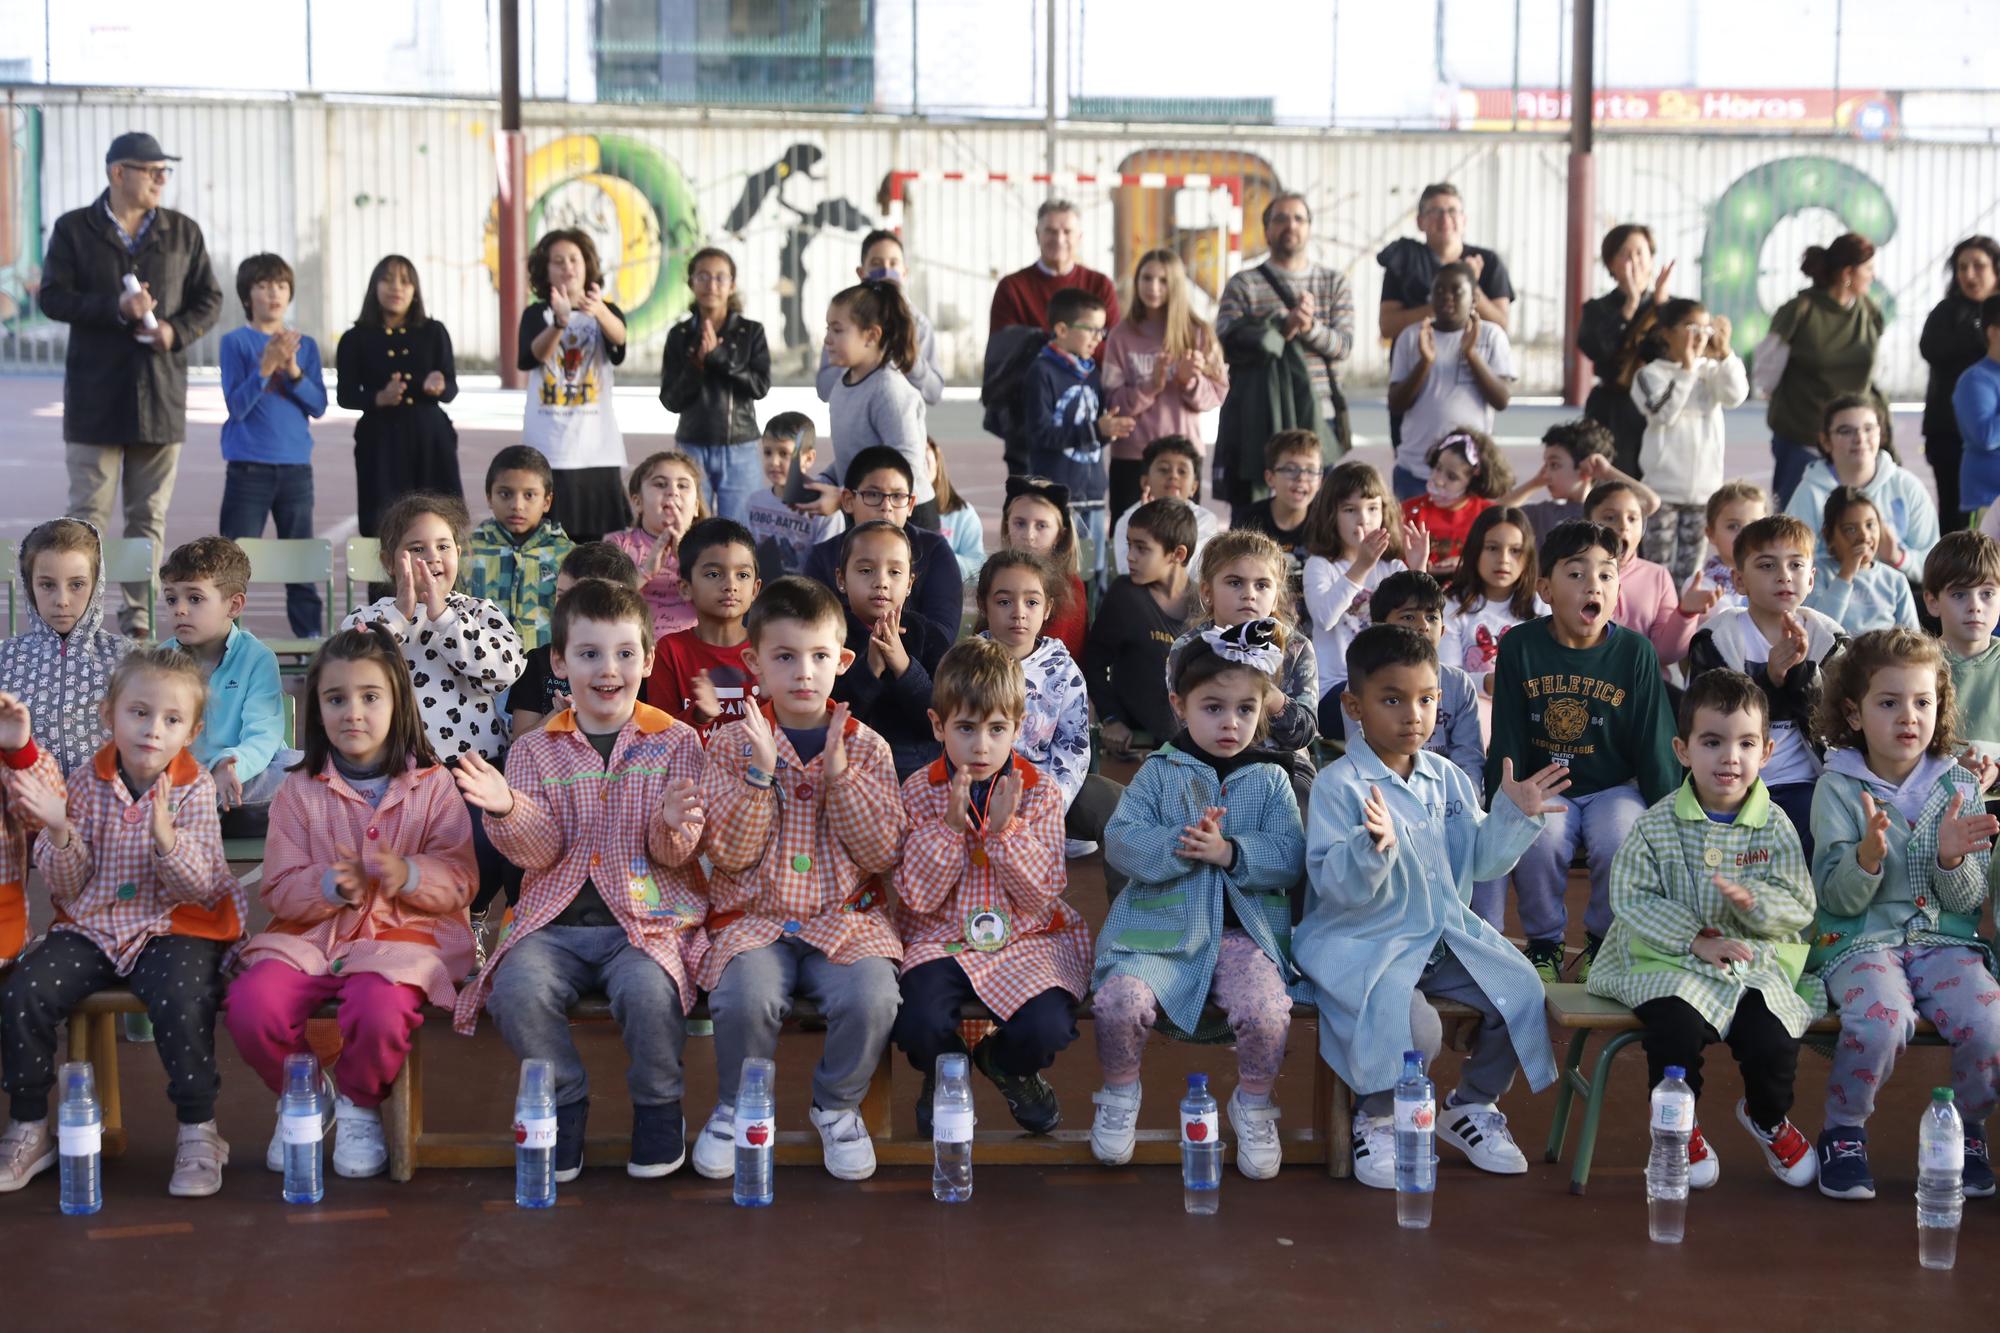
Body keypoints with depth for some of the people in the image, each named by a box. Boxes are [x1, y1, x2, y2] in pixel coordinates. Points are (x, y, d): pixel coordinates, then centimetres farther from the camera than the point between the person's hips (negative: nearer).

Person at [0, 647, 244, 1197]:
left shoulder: (195, 789, -5)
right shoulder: (86, 783, 0)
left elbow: (200, 888, -13)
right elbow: (68, 888, 0)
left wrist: (166, 835, -31)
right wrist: (59, 830, -20)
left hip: (173, 927, -3)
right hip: (92, 925, 3)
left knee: (182, 1002, -32)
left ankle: (198, 1132, -13)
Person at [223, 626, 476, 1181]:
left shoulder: (433, 785, 5)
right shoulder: (300, 791, 8)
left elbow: (461, 879, -1)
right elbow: (280, 891, 3)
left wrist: (409, 876, -22)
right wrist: (332, 886, -19)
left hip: (403, 933, -2)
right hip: (309, 935, 2)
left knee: (381, 1011, -36)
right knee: (250, 1006, -27)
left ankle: (359, 1106, 1)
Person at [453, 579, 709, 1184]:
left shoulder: (675, 743, 7)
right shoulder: (535, 750, 11)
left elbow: (674, 854, 1)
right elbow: (540, 853, 1)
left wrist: (673, 825, -23)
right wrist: (506, 812, -19)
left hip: (648, 914, -2)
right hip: (555, 920, 2)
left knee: (648, 989, -32)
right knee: (517, 987, -28)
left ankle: (659, 1107, -2)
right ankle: (564, 1104, -2)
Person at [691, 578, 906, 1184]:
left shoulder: (867, 748, 5)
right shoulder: (730, 745, 3)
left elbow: (883, 854, -3)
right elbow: (731, 854, -6)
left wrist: (839, 776, -14)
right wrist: (760, 774, -18)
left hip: (846, 918, 1)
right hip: (753, 918, -1)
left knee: (872, 997, -28)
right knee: (746, 998, -30)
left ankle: (837, 1106, 2)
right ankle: (735, 1109, 0)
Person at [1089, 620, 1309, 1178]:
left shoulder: (1270, 780, 10)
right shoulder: (1158, 773, 8)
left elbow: (1290, 856, -1)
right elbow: (1119, 840, -4)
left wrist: (1228, 852, -16)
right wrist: (1181, 846, -19)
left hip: (1245, 930, 0)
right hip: (1161, 927, 0)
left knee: (1267, 1011, -27)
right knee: (1120, 1000, -26)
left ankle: (1253, 1106, 4)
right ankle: (1120, 1092, 6)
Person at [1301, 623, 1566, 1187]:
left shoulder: (1446, 779, 8)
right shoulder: (1340, 785, -13)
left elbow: (1481, 862, 13)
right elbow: (1336, 887, -20)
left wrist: (1513, 815, -1)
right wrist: (1373, 848, -38)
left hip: (1447, 934, 7)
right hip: (1365, 943, -7)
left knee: (1520, 993, -7)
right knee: (1414, 1028, -31)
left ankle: (1471, 1106, 17)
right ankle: (1376, 1120, 0)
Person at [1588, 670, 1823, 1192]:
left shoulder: (1775, 827, 1)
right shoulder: (1659, 824, -2)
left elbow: (1800, 908, 0)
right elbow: (1631, 898, -5)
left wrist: (1756, 902, -22)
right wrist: (1696, 939, -15)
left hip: (1755, 961, 1)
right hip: (1670, 961, -1)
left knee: (1772, 1040, -21)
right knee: (1676, 1026, -30)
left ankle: (1768, 1118, 18)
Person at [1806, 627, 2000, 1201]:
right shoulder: (1839, 787, -2)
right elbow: (1838, 899, -6)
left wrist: (1952, 859, -16)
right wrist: (1867, 855, -26)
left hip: (1945, 939, 3)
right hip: (1862, 941, -3)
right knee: (1881, 1020, -34)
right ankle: (1843, 1133, -6)